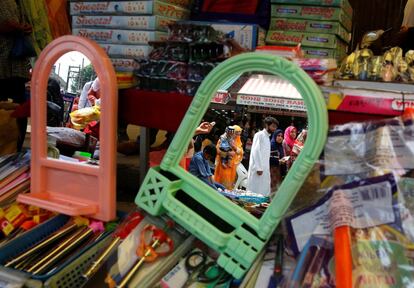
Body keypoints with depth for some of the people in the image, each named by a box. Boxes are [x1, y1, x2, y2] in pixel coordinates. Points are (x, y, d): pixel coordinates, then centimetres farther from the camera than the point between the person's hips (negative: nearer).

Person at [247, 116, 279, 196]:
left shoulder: (268, 137, 17)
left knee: (265, 192, 7)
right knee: (255, 191, -5)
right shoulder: (259, 135, -7)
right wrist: (258, 168, -19)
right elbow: (255, 152, -15)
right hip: (258, 168, -8)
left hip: (265, 169, 8)